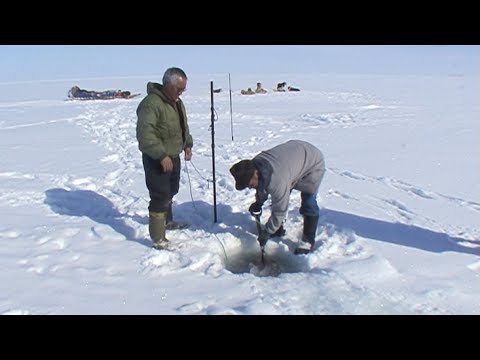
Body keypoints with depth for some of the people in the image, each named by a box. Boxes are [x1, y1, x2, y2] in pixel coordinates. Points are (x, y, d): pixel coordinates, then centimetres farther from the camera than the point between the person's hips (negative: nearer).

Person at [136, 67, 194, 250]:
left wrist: (187, 145, 10)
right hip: (157, 160, -9)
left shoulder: (177, 102, 9)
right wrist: (162, 156, -29)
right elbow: (145, 134, -29)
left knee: (171, 191, 23)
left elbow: (183, 125, 23)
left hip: (173, 156, 9)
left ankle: (167, 221, 44)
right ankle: (158, 239, 1)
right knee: (160, 197, -7)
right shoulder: (151, 103, -22)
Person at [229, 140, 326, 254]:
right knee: (278, 198, 8)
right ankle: (278, 229, 24)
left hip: (313, 163, -8)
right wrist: (259, 202, 2)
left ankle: (308, 240, 1)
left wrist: (267, 232, -22)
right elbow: (262, 184, 6)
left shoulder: (277, 180, -43)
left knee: (308, 203, -14)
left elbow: (280, 210, -32)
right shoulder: (254, 164, -19)